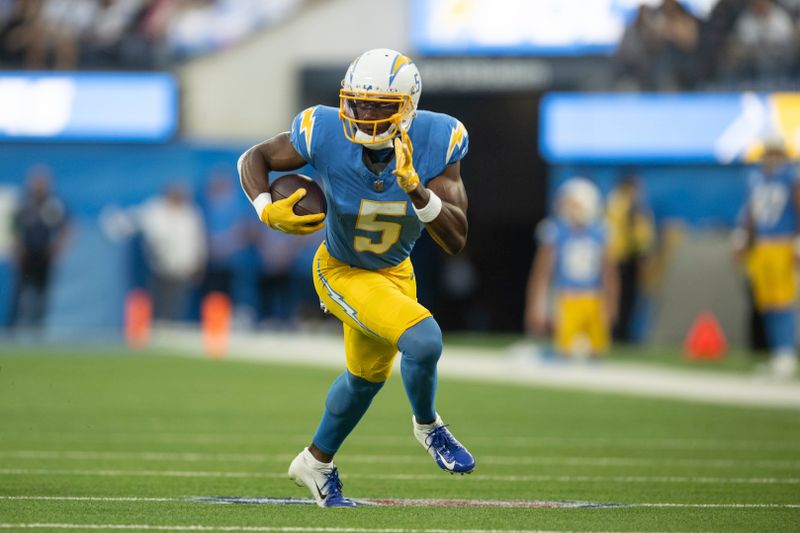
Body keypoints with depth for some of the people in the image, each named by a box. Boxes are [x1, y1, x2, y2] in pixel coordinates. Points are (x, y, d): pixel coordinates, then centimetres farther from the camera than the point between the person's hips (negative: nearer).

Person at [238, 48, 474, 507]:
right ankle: (428, 426, 6)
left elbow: (456, 241, -29)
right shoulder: (325, 134, -30)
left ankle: (316, 464, 49)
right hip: (342, 272, -4)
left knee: (367, 377, 24)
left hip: (394, 271, 4)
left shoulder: (434, 142, -27)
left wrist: (416, 189, -45)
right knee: (423, 340, -25)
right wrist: (267, 210, -31)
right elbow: (254, 158, -12)